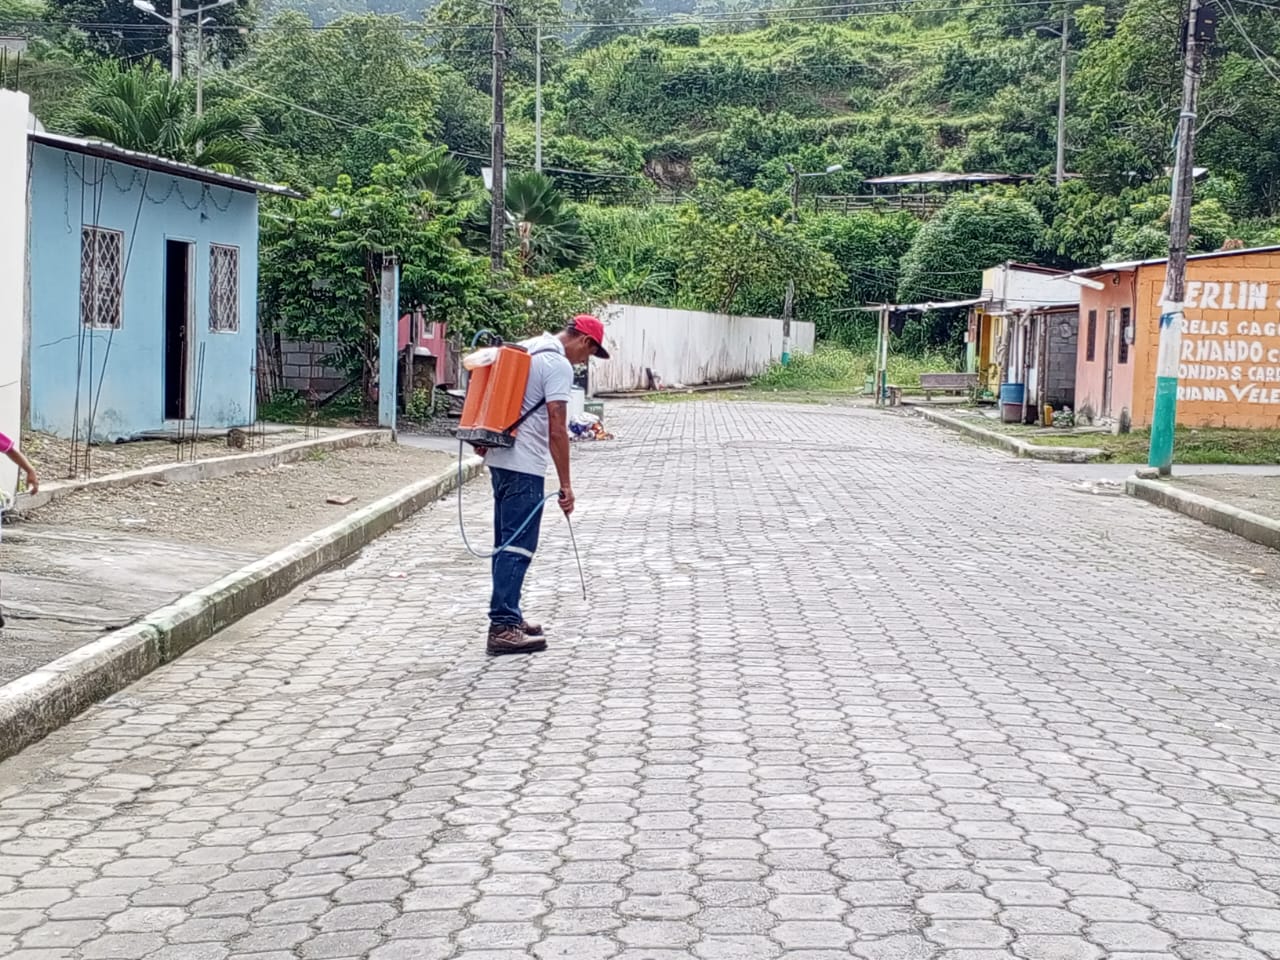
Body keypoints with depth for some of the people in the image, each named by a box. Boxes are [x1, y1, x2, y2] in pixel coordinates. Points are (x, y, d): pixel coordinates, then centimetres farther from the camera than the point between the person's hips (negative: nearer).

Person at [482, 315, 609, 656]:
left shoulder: (525, 349, 15)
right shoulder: (559, 365, -13)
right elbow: (557, 430, -17)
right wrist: (565, 484, -14)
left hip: (500, 458, 10)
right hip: (524, 466, -10)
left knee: (506, 543, 15)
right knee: (518, 547, -9)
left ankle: (507, 618, 22)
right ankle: (502, 629, -10)